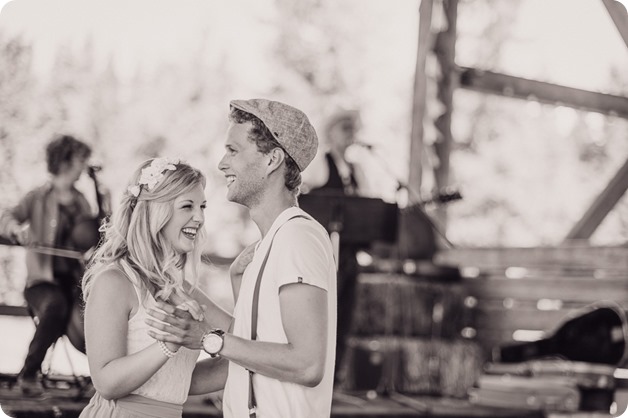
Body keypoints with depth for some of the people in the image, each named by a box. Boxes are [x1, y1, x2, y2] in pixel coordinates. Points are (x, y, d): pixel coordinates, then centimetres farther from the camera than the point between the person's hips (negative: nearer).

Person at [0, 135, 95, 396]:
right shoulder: (38, 198, 1)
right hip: (43, 280, -3)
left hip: (75, 279, 3)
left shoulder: (81, 203, 14)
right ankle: (29, 373, -20)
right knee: (55, 305, -37)